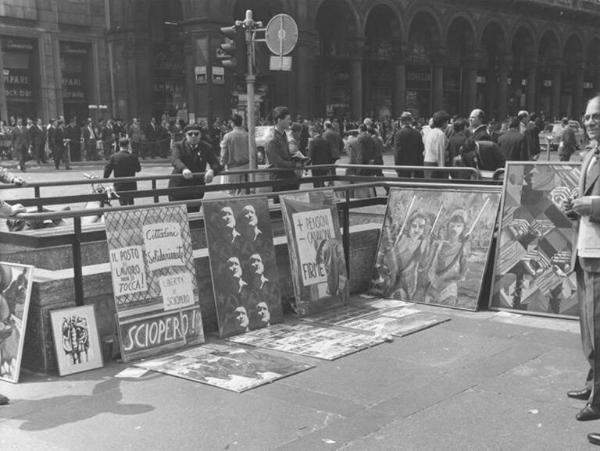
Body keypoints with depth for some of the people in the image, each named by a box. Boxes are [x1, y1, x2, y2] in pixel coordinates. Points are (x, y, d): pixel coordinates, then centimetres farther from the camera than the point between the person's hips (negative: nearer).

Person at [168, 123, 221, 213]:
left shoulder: (206, 147, 4)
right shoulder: (178, 146, -1)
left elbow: (216, 164, -7)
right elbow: (176, 160, -22)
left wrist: (212, 171, -33)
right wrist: (184, 169, -45)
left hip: (196, 189, 1)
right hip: (178, 187, -1)